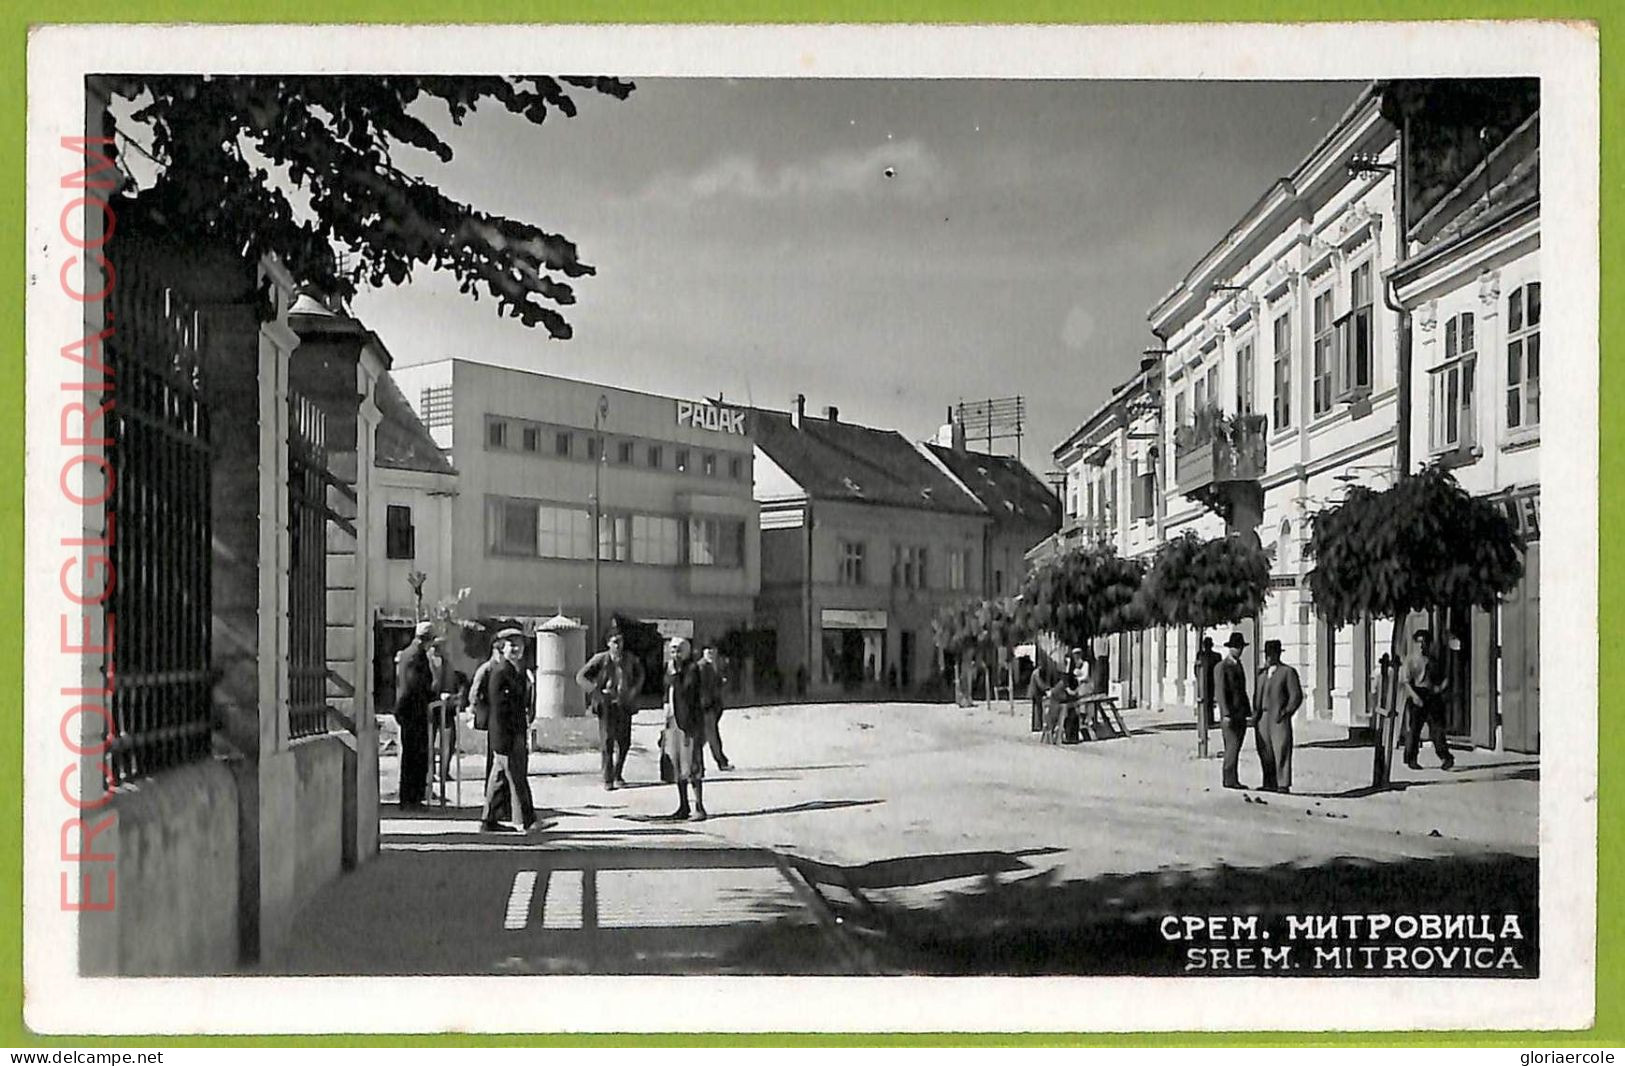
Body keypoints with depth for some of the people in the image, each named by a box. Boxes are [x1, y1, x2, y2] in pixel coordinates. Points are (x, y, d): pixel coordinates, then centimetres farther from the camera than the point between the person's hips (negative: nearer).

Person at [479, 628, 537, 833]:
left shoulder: (518, 670, 16)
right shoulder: (499, 671, -13)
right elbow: (498, 707, -17)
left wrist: (526, 738, 19)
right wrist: (503, 739, -20)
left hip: (517, 732, 9)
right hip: (505, 733, -9)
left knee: (499, 777, 13)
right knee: (517, 778, -6)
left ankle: (488, 820, 19)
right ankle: (527, 821, -4)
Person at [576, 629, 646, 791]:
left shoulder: (630, 660, 4)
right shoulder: (600, 659, -5)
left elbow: (639, 674, 24)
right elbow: (580, 677, -2)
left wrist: (634, 691, 8)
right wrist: (597, 692, -11)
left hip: (624, 705, 3)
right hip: (606, 705, -3)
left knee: (624, 742, 6)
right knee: (607, 742, -7)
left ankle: (618, 776, 22)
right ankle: (607, 780, -2)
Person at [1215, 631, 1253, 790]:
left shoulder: (1239, 666, 19)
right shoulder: (1221, 667, -6)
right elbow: (1220, 692, -12)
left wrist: (1249, 714, 14)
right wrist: (1226, 714, -19)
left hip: (1241, 714, 7)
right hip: (1229, 714, -7)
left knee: (1235, 748, 5)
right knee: (1232, 746, -12)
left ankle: (1231, 779, 6)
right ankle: (1230, 779, -11)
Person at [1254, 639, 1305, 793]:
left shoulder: (1288, 672, 0)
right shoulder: (1261, 673, 17)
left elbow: (1296, 696, -3)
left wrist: (1285, 712, -11)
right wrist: (1255, 714, 11)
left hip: (1279, 720, -5)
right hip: (1262, 720, 5)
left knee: (1281, 752, -6)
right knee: (1265, 754, 5)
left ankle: (1283, 785, -3)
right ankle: (1270, 785, 11)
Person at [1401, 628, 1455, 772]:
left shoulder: (1435, 660, 13)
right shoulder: (1410, 660, 4)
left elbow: (1445, 677, 18)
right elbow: (1405, 681, -4)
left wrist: (1441, 687, -3)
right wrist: (1414, 695, -16)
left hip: (1433, 695, 2)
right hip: (1417, 696, -2)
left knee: (1437, 727, -5)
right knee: (1414, 728, -1)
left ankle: (1445, 757, -11)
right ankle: (1411, 759, 8)